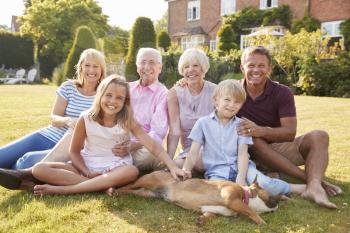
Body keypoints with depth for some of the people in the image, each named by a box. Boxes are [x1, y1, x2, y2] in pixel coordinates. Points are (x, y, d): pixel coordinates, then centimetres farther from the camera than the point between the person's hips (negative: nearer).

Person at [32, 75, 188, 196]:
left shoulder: (127, 121, -6)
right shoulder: (86, 119, -6)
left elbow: (153, 146, -14)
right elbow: (74, 151, 2)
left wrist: (172, 166, -27)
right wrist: (87, 172, -15)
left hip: (115, 168, 0)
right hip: (88, 167, 1)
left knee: (132, 171, -38)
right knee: (39, 169, -18)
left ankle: (61, 189, -29)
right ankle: (100, 185, -27)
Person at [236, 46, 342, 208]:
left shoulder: (282, 93, -8)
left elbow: (290, 132, -16)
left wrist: (260, 130, -34)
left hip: (279, 147, 1)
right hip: (250, 151, -1)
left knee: (319, 137, -20)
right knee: (254, 140, -35)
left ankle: (314, 186, -44)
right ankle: (310, 179, -33)